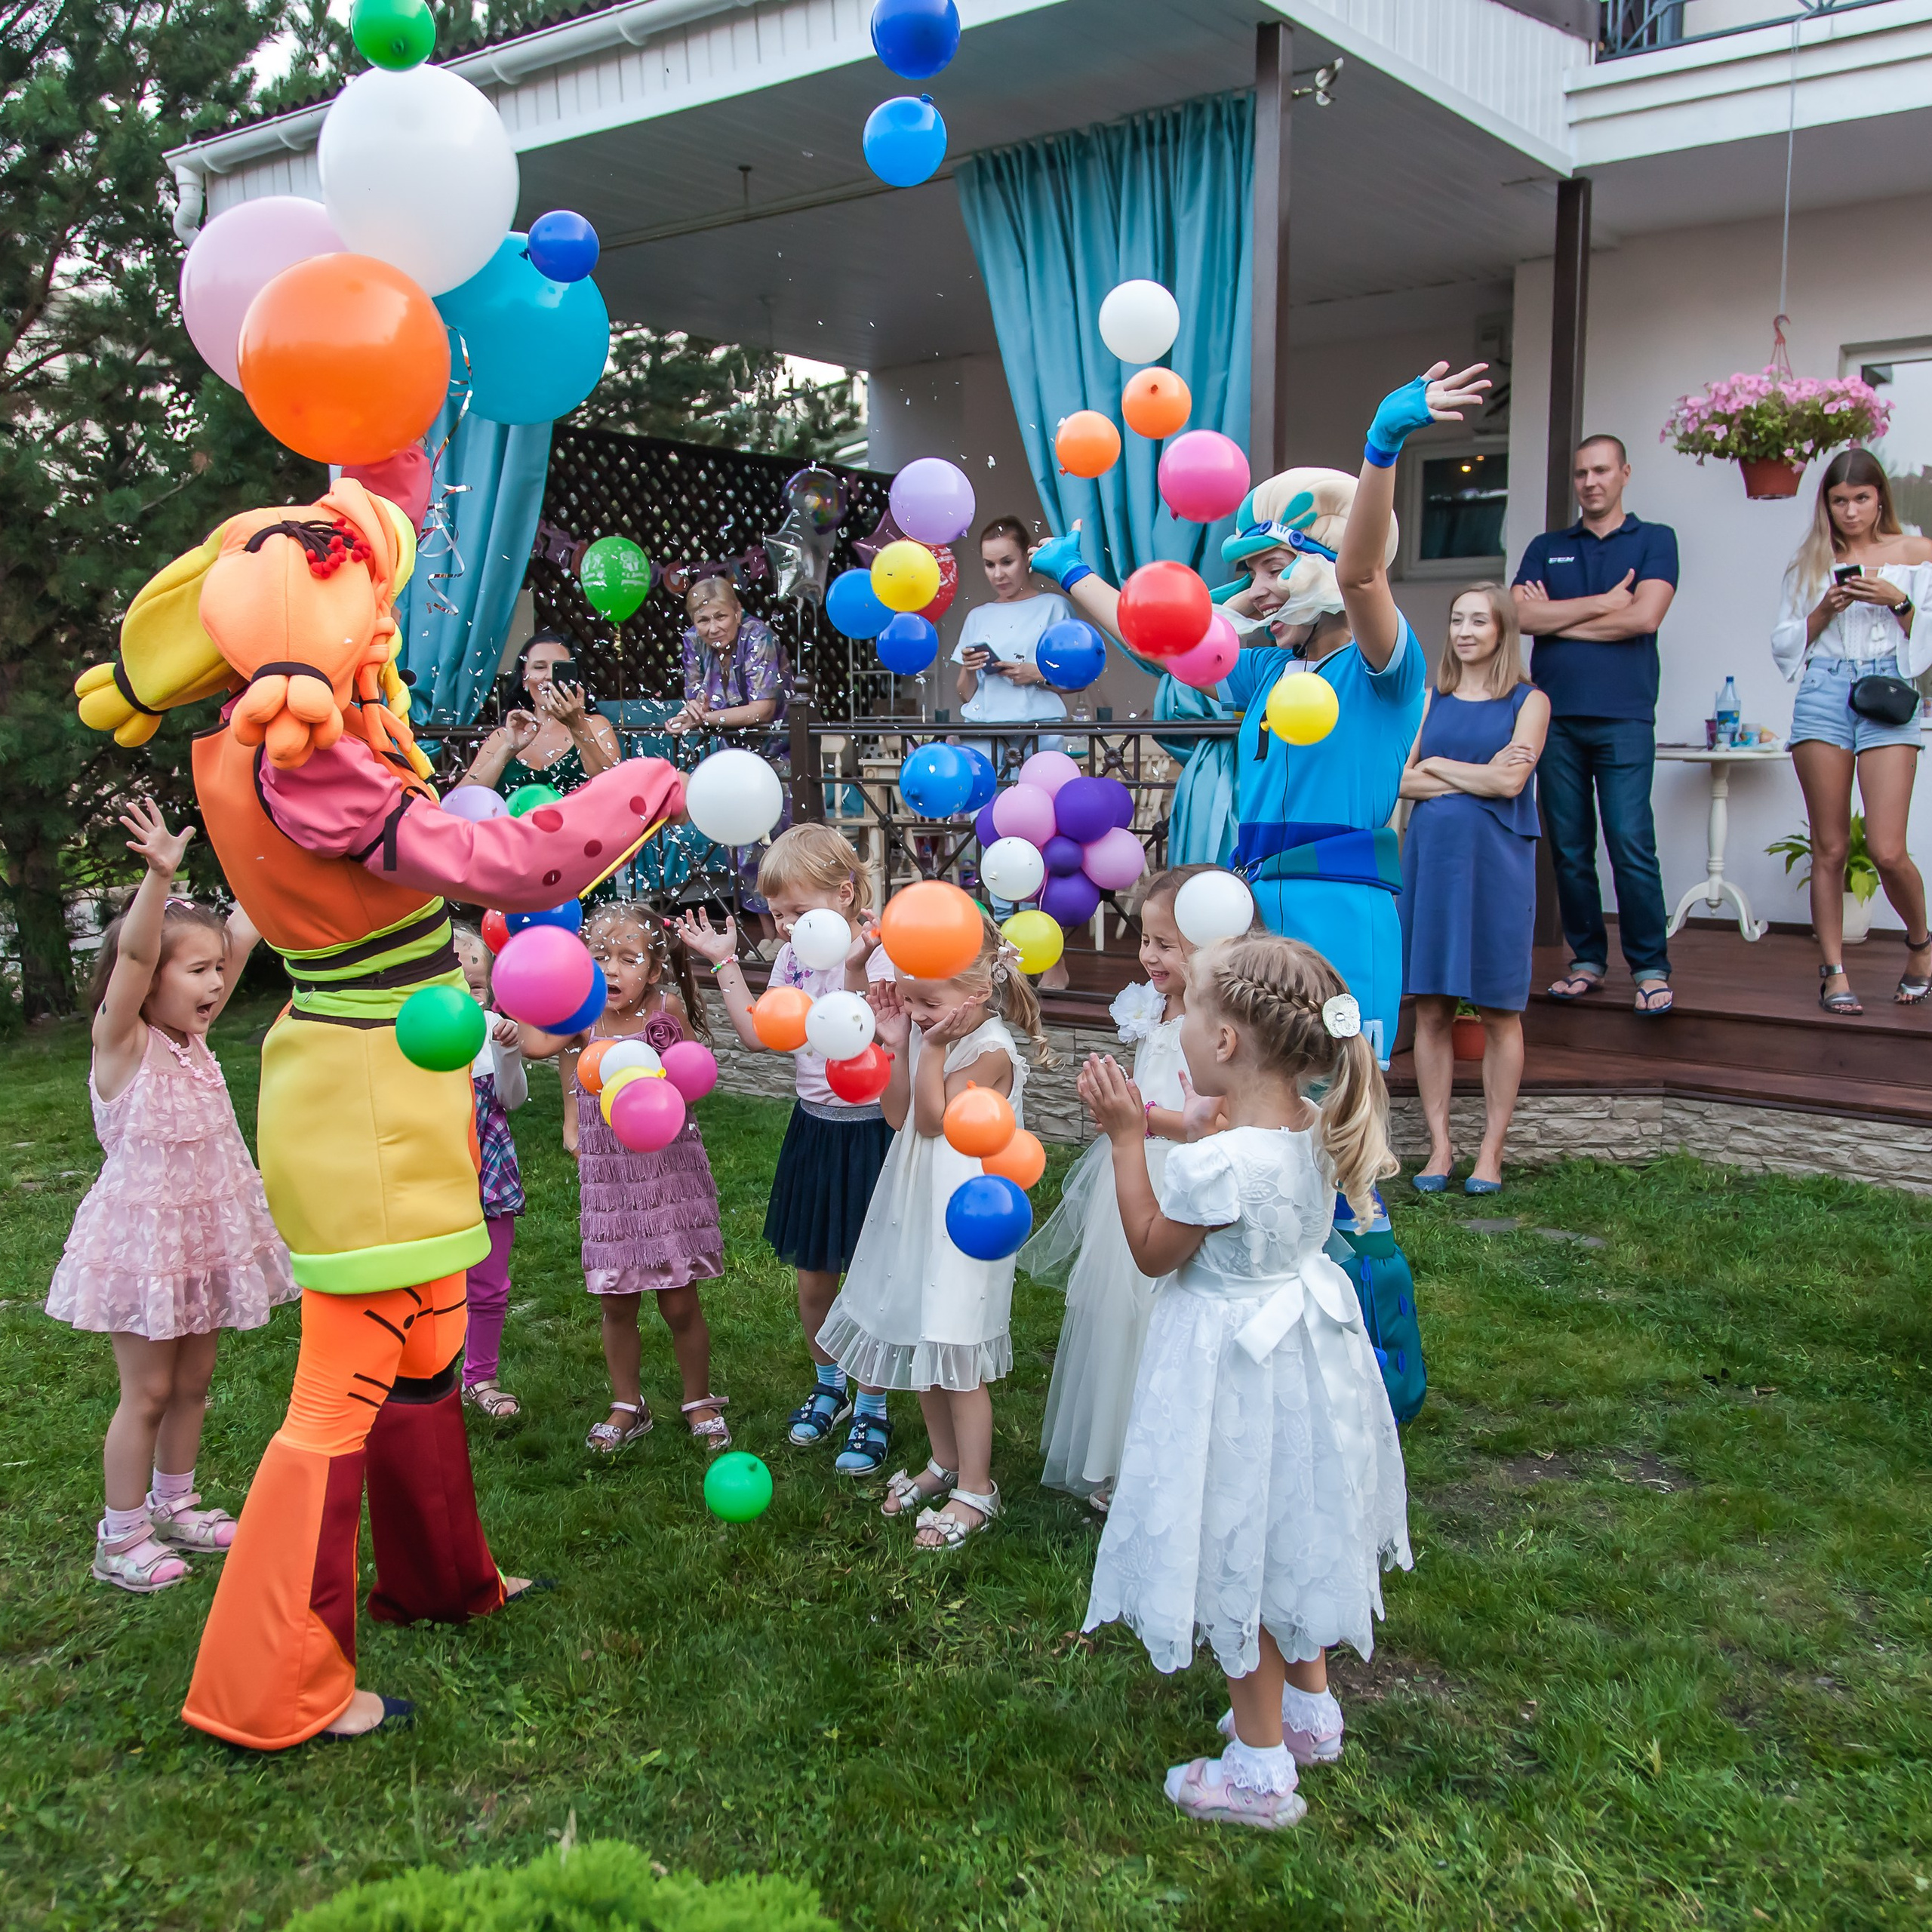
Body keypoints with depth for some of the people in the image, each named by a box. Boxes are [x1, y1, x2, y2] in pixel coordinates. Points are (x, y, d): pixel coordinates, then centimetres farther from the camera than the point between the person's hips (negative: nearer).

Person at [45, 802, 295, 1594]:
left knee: (193, 1380, 16)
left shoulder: (192, 1035, 3)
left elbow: (241, 936, 1)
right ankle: (121, 1538, 16)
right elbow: (134, 951, -32)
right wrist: (159, 876, -47)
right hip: (144, 1233, -7)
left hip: (205, 1230, 7)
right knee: (148, 1389, 2)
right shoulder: (121, 1040, -14)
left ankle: (173, 1507, 33)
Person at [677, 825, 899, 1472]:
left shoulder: (879, 955, -17)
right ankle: (828, 1384, 38)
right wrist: (725, 962, 0)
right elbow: (757, 1034, 2)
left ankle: (872, 1409, 20)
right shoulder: (792, 956, 3)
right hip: (813, 1127, 6)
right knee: (812, 1275, 15)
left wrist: (855, 969, -39)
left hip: (868, 1132, -6)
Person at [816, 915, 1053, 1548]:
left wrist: (933, 1049, -22)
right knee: (918, 1337, 17)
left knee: (955, 1351, -2)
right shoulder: (930, 1035, 3)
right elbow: (897, 1116, 2)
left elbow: (932, 1120, -20)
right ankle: (945, 1461, 35)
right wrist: (896, 1045, -7)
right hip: (917, 1209, 8)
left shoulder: (991, 1050, -19)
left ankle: (975, 1489, 12)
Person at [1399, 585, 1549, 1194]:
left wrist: (1438, 765, -1)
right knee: (1431, 1009, 2)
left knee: (1499, 1012, 1)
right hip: (1431, 859, 3)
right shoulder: (1433, 700, 13)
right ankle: (1439, 1145, 9)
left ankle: (1491, 1150, 8)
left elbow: (1511, 783, -11)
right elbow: (1404, 781, 2)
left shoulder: (1529, 700, 3)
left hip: (1496, 863, -3)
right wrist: (1477, 776, -8)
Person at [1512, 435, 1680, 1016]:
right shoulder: (1546, 548, 17)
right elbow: (1522, 616, -1)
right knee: (1569, 849, 5)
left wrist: (1557, 617, -1)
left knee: (1632, 846, -10)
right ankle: (1587, 960, 15)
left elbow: (1644, 617, -8)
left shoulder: (1654, 541, 9)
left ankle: (1651, 968, -1)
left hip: (1623, 715, -3)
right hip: (1555, 714, 3)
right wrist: (1602, 603, -5)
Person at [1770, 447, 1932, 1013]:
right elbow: (1783, 645, 11)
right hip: (1823, 693, 2)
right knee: (1829, 846, 1)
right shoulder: (1811, 563, 13)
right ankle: (1833, 971, 9)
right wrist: (1823, 612, -5)